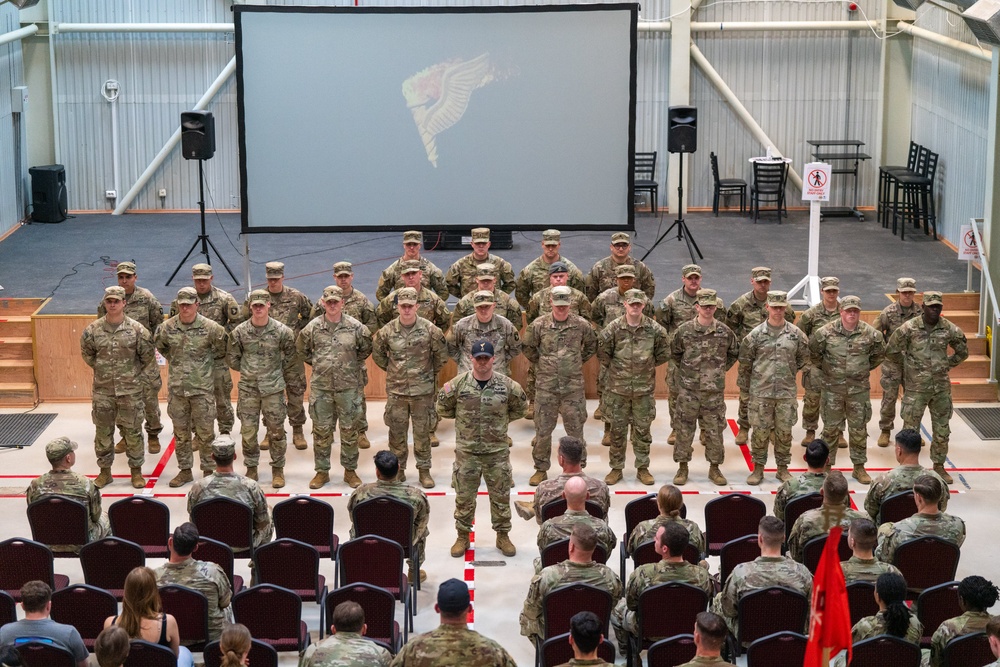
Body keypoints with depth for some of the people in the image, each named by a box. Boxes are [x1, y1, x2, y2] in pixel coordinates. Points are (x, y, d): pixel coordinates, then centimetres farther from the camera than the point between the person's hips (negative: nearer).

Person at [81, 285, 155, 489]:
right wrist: (102, 369, 11)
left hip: (130, 390, -2)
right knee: (103, 432, 9)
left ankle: (136, 471, 18)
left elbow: (147, 356, 3)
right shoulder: (93, 330, -3)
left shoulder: (136, 329, -7)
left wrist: (134, 373, 7)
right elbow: (87, 353, 12)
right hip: (103, 390, 2)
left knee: (132, 431, 6)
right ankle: (105, 471, 22)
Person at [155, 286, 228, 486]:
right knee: (180, 432, 10)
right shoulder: (167, 327, -2)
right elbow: (160, 346, 19)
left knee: (205, 432, 2)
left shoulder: (210, 327, -8)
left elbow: (221, 349, 7)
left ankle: (208, 470, 13)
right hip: (177, 388, 3)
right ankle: (185, 470, 20)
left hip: (202, 388, -3)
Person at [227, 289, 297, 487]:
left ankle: (278, 469, 17)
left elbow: (291, 359, 6)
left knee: (276, 430, 4)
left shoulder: (282, 331, -6)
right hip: (248, 389, 1)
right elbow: (232, 358, 10)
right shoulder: (239, 332, -2)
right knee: (248, 432, 4)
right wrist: (249, 371, 10)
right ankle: (251, 469, 19)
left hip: (273, 389, -1)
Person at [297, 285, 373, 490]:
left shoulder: (355, 327, -3)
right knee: (321, 430, 6)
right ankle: (322, 471, 16)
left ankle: (350, 470, 17)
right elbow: (302, 349, 16)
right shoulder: (313, 327, 0)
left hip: (349, 386, -1)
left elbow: (366, 349, 11)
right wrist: (316, 364, 11)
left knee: (349, 429, 6)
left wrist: (353, 364, 9)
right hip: (321, 386, 1)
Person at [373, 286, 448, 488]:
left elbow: (442, 354, 5)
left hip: (423, 390, -1)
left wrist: (431, 371, 9)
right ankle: (398, 468, 20)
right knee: (396, 431, 7)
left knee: (422, 432, 5)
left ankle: (424, 470, 15)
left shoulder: (429, 329, -8)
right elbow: (377, 354, 13)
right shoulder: (387, 331, -4)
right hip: (396, 390, 1)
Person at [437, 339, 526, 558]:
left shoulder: (506, 385, -4)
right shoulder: (458, 384, -5)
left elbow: (520, 408, 12)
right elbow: (443, 409, 8)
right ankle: (463, 536, 22)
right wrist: (463, 417, 6)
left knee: (501, 496, 9)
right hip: (466, 451, 0)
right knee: (464, 496, 8)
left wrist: (501, 420, 6)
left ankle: (503, 535, 24)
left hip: (497, 451, 0)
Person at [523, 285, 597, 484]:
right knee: (543, 429, 5)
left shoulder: (581, 325, -1)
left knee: (576, 428, 6)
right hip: (546, 386, 0)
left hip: (573, 386, 0)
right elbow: (527, 347, 11)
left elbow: (592, 346, 16)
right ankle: (541, 469, 17)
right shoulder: (539, 325, -3)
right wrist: (540, 364, 9)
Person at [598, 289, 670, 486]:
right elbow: (602, 353, 3)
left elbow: (664, 354, 8)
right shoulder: (613, 328, -6)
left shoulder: (654, 329, -4)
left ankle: (642, 468, 19)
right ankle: (616, 468, 18)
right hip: (618, 388, 0)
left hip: (644, 388, 0)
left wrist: (648, 365, 9)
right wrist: (616, 367, 6)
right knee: (617, 429, 7)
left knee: (642, 429, 8)